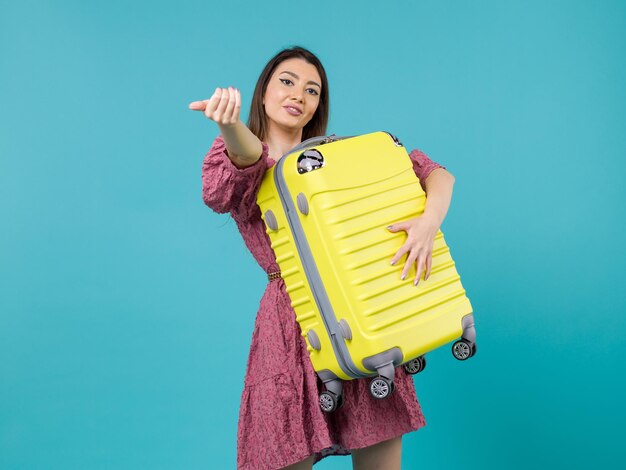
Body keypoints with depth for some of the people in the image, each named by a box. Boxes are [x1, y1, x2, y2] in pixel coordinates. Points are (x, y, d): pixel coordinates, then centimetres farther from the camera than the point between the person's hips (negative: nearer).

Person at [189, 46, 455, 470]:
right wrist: (230, 125, -44)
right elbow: (249, 157, -21)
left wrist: (430, 221, -16)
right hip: (294, 328, -2)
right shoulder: (234, 155, 6)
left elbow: (438, 174, 5)